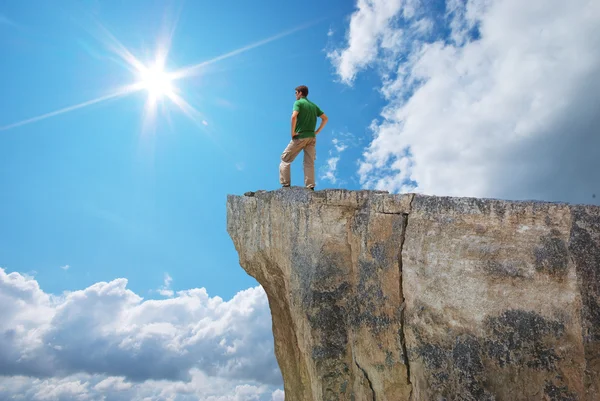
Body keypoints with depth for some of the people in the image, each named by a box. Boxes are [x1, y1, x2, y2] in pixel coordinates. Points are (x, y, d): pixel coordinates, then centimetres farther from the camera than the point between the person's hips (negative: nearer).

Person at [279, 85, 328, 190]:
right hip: (311, 137, 6)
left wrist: (293, 132, -12)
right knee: (309, 163, 5)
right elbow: (325, 119, 16)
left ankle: (286, 184, -1)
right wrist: (316, 131, 13)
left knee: (285, 159, 5)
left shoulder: (298, 103, -2)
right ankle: (310, 187, -3)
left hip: (300, 136, -6)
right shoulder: (313, 105, 17)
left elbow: (294, 116, -20)